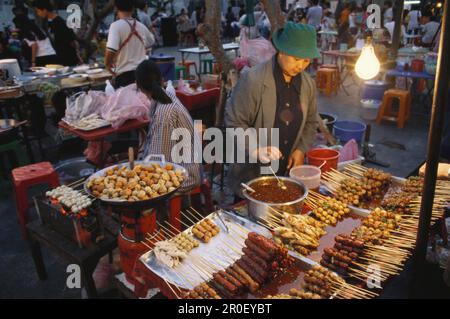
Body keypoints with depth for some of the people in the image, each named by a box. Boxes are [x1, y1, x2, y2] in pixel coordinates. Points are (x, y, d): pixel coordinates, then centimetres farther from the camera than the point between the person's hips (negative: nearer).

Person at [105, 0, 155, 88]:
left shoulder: (116, 25, -10)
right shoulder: (141, 26, 8)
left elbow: (111, 50, -21)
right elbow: (150, 43, 27)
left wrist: (107, 63, -1)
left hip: (124, 74, -5)